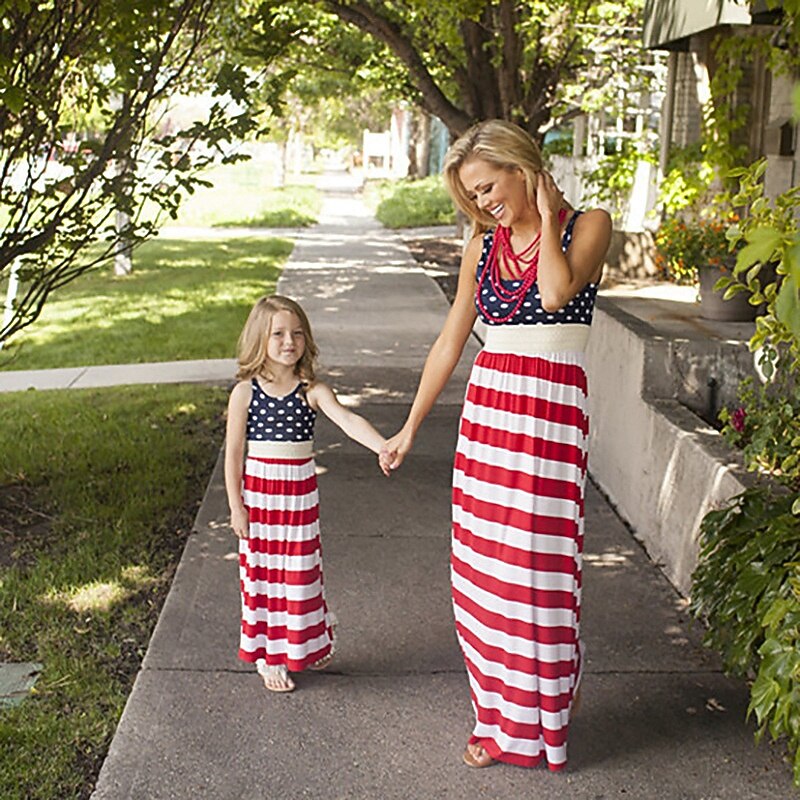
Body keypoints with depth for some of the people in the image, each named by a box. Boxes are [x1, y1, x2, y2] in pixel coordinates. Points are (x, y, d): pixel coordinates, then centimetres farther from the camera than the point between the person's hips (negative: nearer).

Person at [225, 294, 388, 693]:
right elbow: (233, 453, -3)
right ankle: (266, 656, 21)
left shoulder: (312, 391, -6)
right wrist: (236, 506, -4)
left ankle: (307, 645, 32)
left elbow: (347, 420, -23)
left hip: (300, 494, 1)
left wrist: (383, 446, -40)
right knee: (263, 570, 8)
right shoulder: (245, 392, -7)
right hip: (258, 492, -1)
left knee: (301, 571, 11)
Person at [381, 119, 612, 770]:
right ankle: (500, 716, 21)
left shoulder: (587, 225, 0)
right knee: (482, 566, 6)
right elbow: (451, 341, 17)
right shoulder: (483, 245, 13)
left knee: (536, 564, -4)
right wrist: (409, 429, 18)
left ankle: (542, 715, 15)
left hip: (551, 410, -5)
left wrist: (545, 214, -7)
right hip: (486, 406, 5)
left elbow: (556, 291, -21)